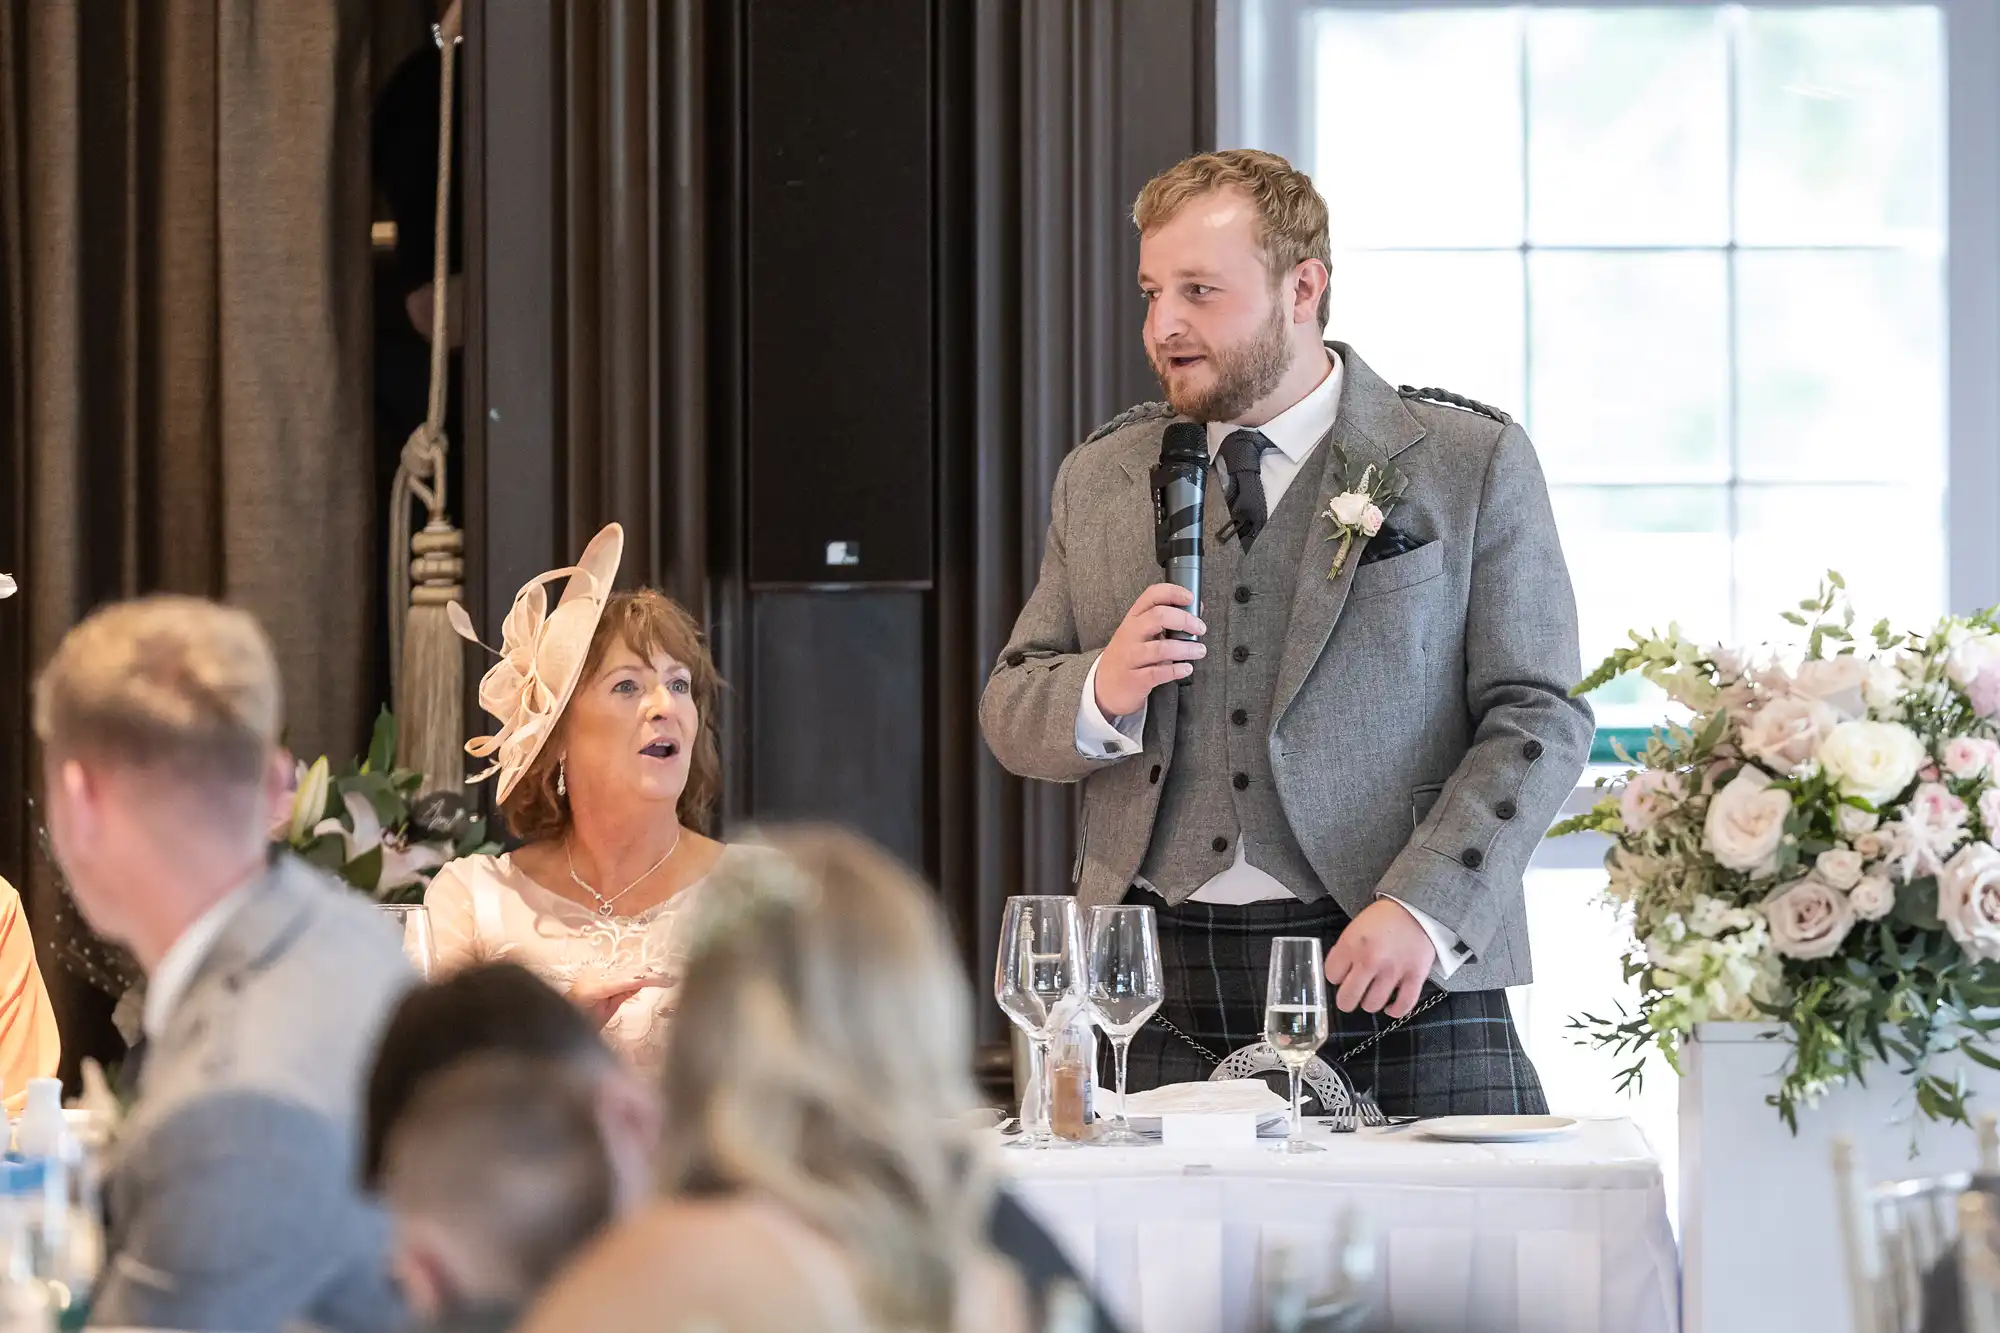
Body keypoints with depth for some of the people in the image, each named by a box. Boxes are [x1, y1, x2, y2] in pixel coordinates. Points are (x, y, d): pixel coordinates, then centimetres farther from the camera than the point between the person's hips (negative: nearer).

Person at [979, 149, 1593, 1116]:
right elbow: (1009, 715, 17)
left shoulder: (1473, 463, 4)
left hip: (1393, 973, -2)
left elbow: (1538, 717, -2)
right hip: (1164, 985, 3)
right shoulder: (1099, 480, 15)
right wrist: (1100, 694, -7)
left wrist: (1424, 907, -14)